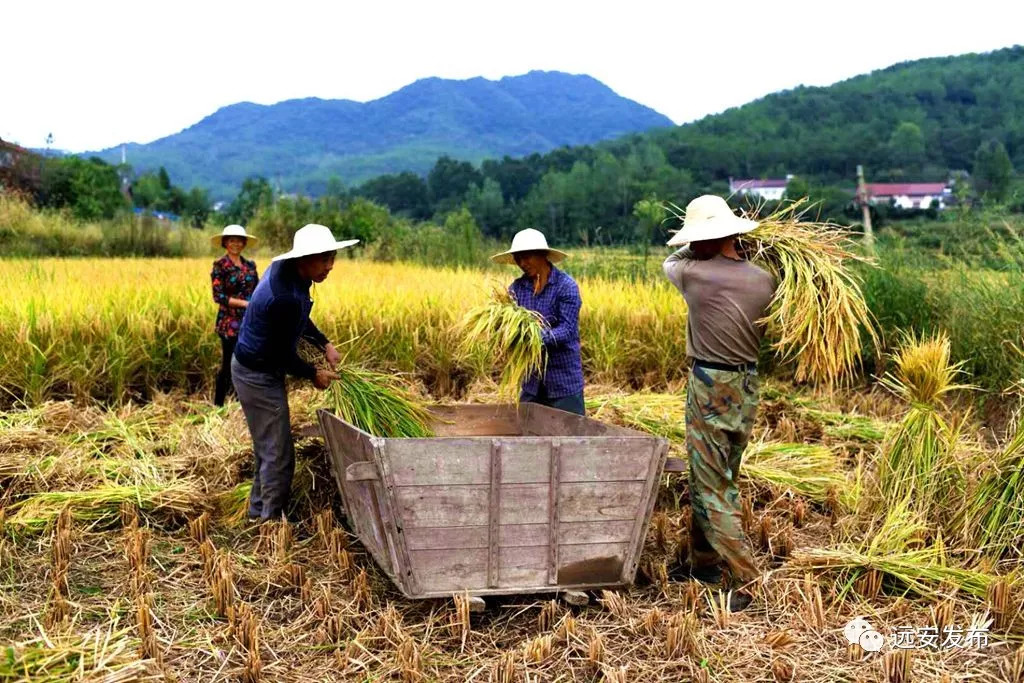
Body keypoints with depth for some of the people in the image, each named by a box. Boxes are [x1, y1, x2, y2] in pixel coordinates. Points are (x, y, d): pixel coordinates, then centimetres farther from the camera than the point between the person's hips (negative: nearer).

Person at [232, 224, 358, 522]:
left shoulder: (286, 268, -4)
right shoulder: (286, 297, -33)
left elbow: (300, 318, 14)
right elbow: (283, 353, -21)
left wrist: (325, 344, 7)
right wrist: (313, 375, -6)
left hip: (252, 368, 10)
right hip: (259, 377, -10)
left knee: (267, 449, 22)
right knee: (278, 455, -1)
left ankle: (259, 514, 36)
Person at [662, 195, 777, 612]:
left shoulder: (694, 274, -11)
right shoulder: (765, 280, 0)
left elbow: (670, 263, 12)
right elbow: (765, 334, 12)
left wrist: (696, 250, 27)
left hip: (709, 387, -6)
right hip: (748, 387, 6)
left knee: (710, 487, -1)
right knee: (721, 479, 19)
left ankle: (751, 581, -5)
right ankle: (703, 561, 31)